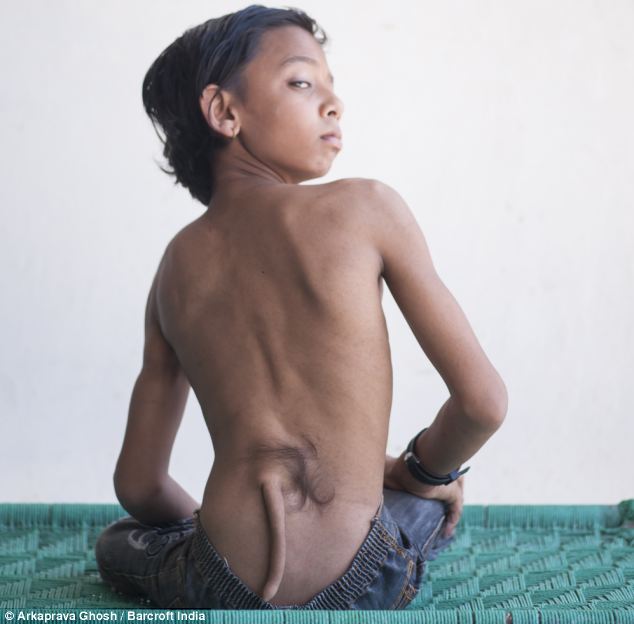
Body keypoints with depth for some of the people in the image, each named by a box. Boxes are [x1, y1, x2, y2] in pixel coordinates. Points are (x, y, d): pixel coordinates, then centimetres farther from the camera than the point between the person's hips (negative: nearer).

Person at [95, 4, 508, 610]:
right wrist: (423, 473, 14)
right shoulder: (366, 207, -6)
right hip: (358, 585, -1)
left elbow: (138, 485, 11)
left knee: (117, 542, 35)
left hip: (221, 594, 1)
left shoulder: (176, 264, 7)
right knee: (440, 497, 34)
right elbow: (483, 400, -6)